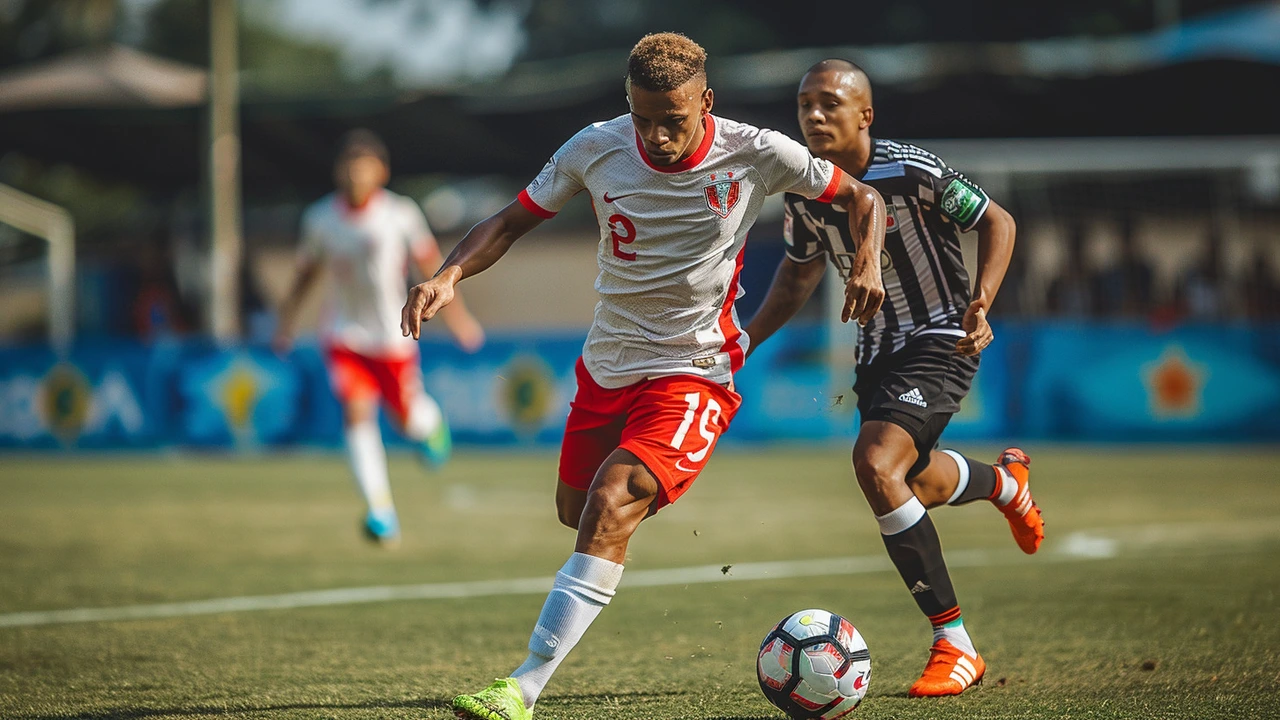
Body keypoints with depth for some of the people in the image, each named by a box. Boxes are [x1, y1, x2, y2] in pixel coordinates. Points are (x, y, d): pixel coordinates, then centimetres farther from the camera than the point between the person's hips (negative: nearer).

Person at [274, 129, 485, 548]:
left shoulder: (401, 214, -13)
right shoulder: (320, 218, -7)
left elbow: (431, 263, -1)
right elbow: (306, 273, 9)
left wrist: (456, 313, 2)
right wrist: (286, 321, 9)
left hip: (393, 336, -1)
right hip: (345, 336, 1)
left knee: (409, 419, 8)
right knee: (357, 413, -17)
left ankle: (430, 424, 48)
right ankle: (381, 512, -17)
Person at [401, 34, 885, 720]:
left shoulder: (755, 154, -13)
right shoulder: (595, 149, -9)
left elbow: (861, 198, 1)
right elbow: (512, 220, 0)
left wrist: (868, 263, -19)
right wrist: (449, 275, -18)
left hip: (693, 372, -5)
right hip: (606, 362, 5)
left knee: (608, 509, -23)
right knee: (575, 510, 18)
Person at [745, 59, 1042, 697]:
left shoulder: (910, 172, -20)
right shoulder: (804, 192, -3)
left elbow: (997, 222, -8)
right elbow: (801, 267, 17)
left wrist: (981, 305, -22)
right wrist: (747, 339, 7)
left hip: (941, 341, -7)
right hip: (878, 351, 7)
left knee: (875, 463, -28)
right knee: (916, 483, 24)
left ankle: (954, 646, -21)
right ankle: (1004, 482, 62)